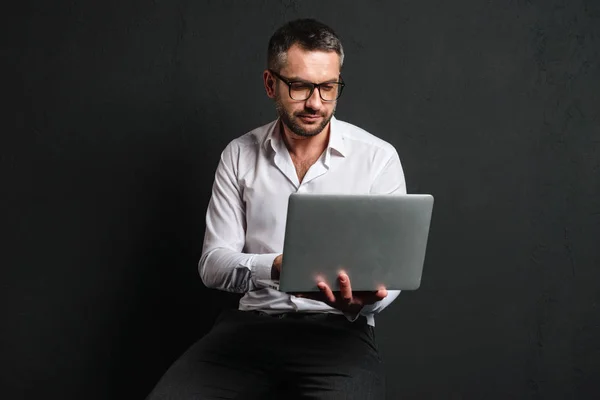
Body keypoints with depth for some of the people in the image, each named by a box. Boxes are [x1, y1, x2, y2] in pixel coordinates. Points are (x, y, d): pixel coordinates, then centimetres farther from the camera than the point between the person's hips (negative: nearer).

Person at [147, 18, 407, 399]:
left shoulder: (378, 157, 0)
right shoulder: (239, 155, 7)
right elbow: (213, 262, 3)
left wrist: (362, 299, -25)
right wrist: (275, 267, -19)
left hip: (339, 328, -1)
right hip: (252, 323, 2)